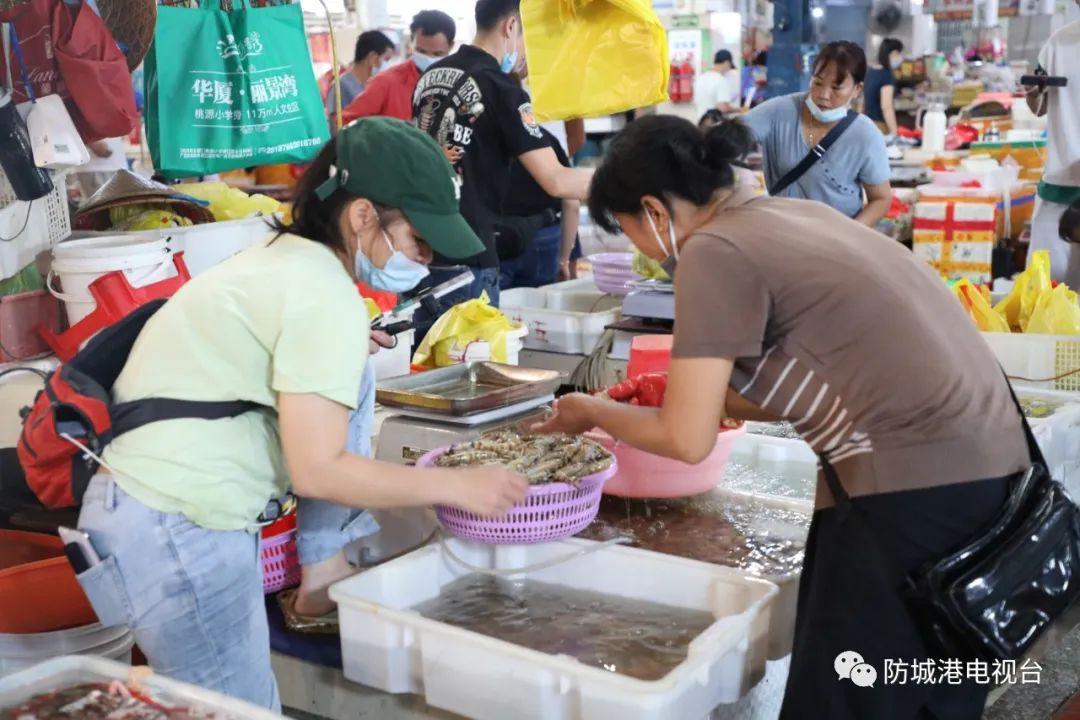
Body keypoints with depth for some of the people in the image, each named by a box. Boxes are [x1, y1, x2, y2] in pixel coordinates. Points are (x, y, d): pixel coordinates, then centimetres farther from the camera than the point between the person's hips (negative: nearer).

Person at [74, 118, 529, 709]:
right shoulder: (327, 297, -16)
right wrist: (457, 487, -12)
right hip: (175, 537, -8)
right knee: (247, 707, 1)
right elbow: (317, 472, -19)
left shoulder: (282, 258, 10)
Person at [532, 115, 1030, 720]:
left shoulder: (715, 251, -10)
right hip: (987, 457, 9)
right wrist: (706, 397, 22)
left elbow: (687, 441, -10)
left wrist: (594, 413, 8)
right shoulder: (792, 213, 15)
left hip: (912, 478, -9)